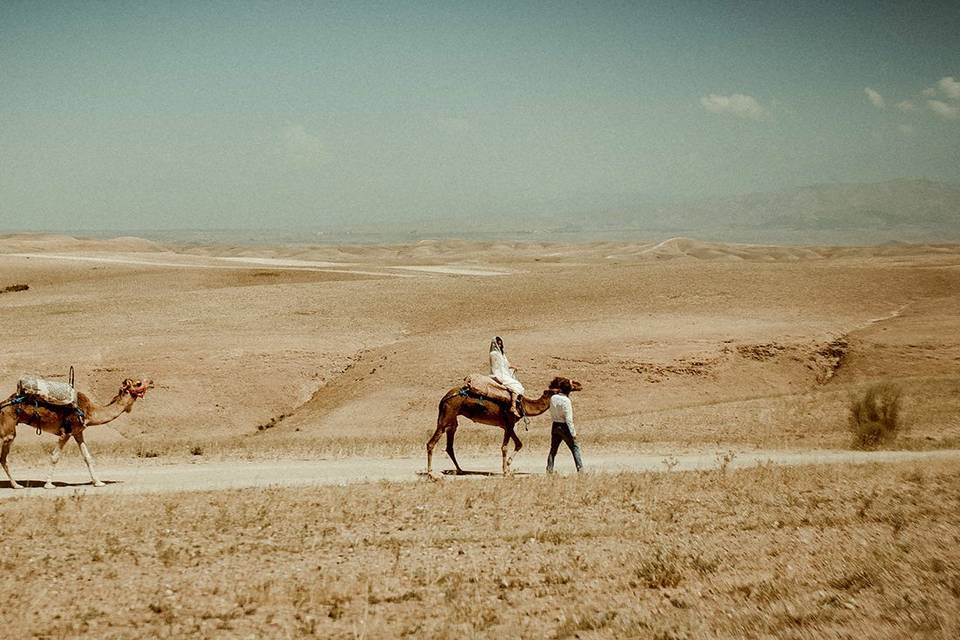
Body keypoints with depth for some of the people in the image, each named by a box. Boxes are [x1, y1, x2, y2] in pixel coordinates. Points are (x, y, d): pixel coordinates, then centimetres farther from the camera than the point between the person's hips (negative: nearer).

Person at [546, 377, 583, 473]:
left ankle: (549, 469, 11)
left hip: (555, 425, 6)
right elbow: (568, 418, -18)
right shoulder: (566, 400, -17)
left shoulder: (553, 398, 1)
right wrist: (573, 433, -14)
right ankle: (580, 469, -1)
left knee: (553, 449, 13)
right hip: (564, 427, -6)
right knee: (575, 448, 4)